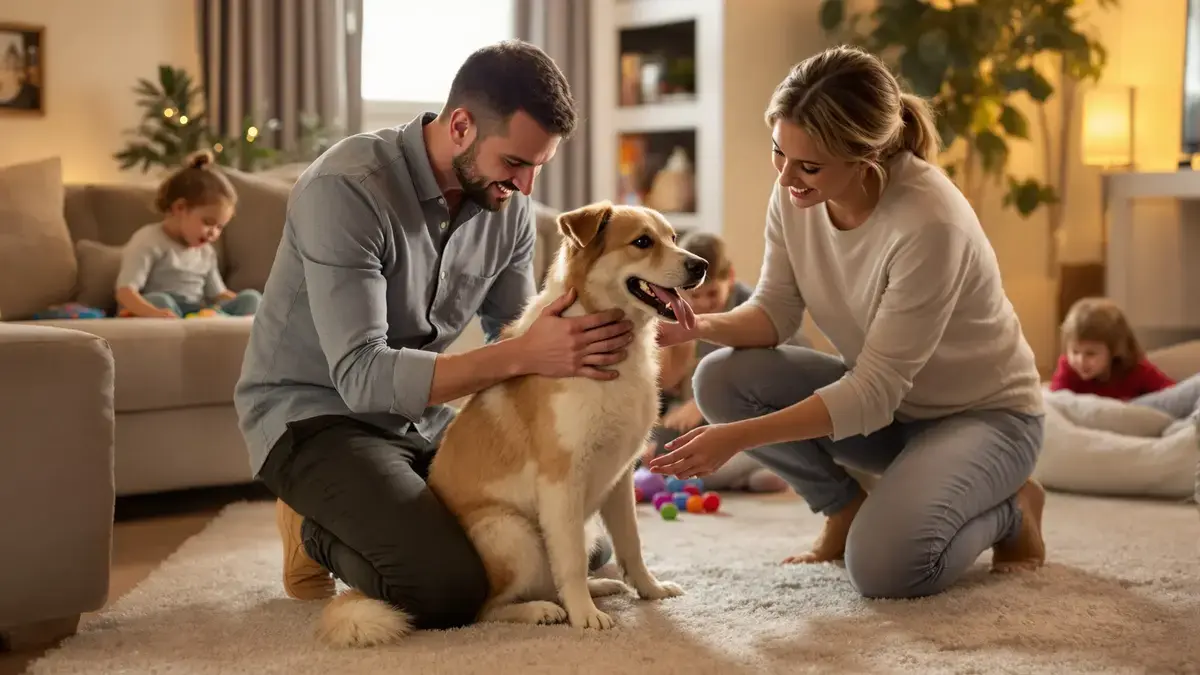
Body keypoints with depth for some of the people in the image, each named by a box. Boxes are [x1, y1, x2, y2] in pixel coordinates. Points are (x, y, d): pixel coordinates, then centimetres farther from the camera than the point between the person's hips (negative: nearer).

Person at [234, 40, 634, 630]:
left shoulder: (507, 204, -4)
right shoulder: (346, 188, -25)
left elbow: (512, 341, 2)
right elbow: (362, 377, -31)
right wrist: (523, 355, -38)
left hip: (421, 419, 7)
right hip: (315, 414, -7)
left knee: (577, 546, 2)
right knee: (449, 589, -28)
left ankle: (380, 515, 18)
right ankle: (321, 532, 5)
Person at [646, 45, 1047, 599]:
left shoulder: (930, 224, -33)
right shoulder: (794, 195, -14)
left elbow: (873, 392, -30)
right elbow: (775, 311, -3)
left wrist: (739, 438, -36)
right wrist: (700, 325, -25)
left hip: (983, 414, -6)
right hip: (882, 399, 6)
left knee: (882, 567, -29)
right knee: (723, 379, -15)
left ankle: (1010, 509, 3)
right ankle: (844, 508, 6)